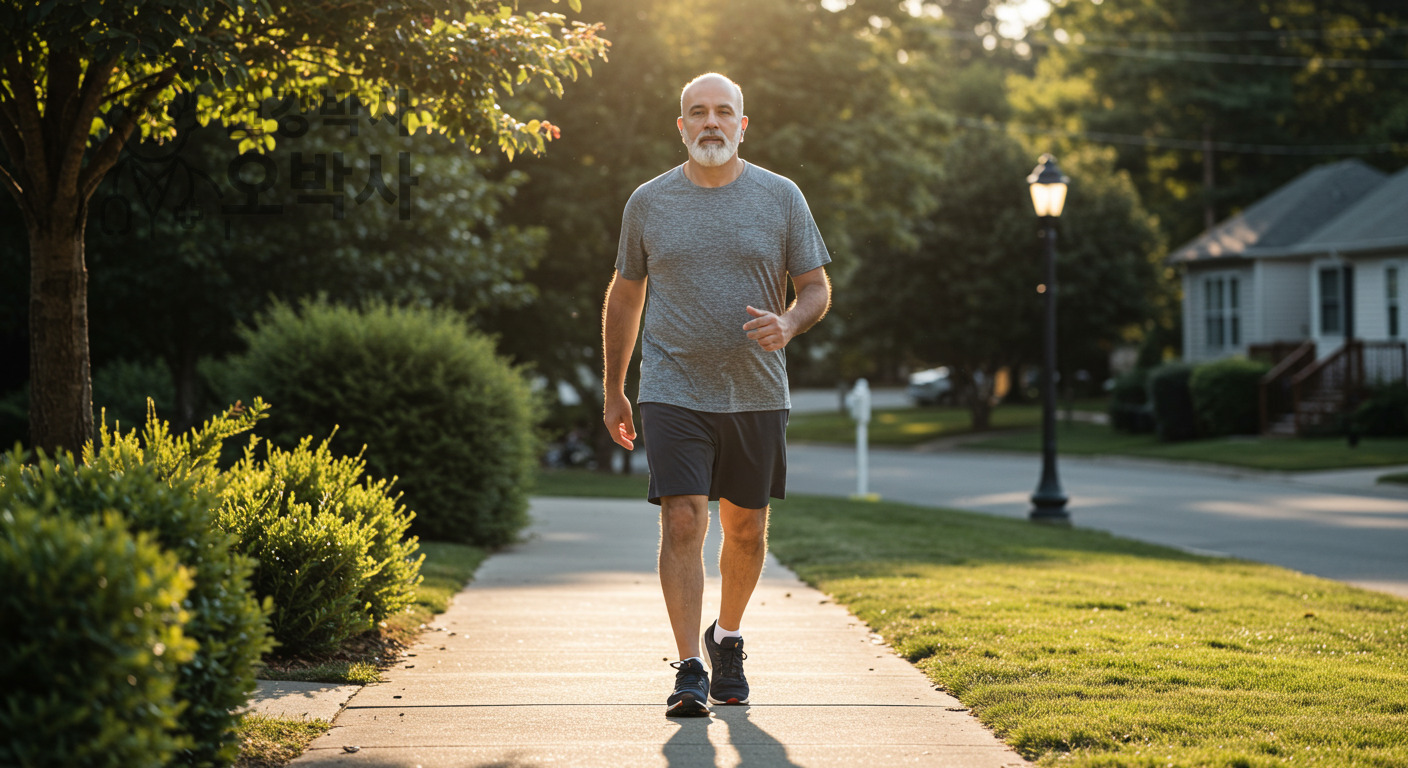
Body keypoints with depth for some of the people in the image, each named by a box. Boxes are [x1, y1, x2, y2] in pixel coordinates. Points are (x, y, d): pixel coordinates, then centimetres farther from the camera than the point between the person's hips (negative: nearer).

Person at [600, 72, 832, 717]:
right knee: (682, 524, -12)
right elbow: (624, 298, 13)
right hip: (674, 392, -1)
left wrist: (788, 323, -18)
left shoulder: (780, 198, 3)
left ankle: (727, 638, 35)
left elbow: (817, 288, 6)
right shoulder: (648, 202, 4)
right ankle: (690, 671, -8)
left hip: (756, 394, 1)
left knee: (745, 530, 11)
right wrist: (613, 391, 14)